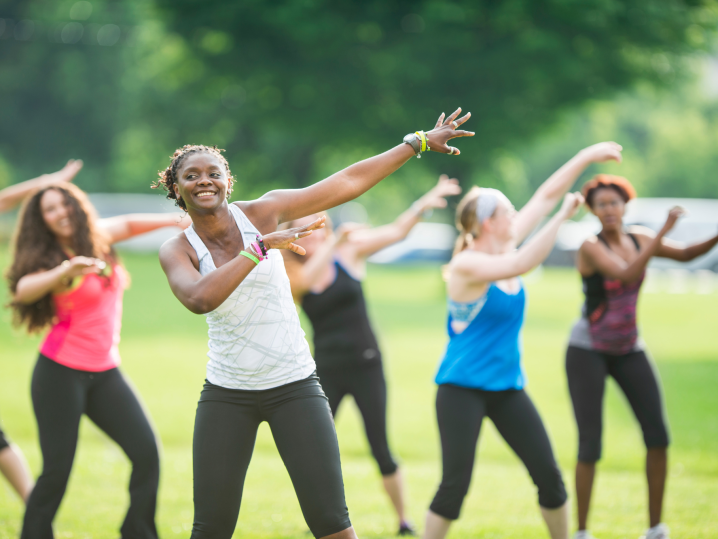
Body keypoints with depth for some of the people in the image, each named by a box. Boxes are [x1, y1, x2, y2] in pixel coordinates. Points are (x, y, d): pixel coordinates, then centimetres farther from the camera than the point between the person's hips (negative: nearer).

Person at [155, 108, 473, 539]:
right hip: (227, 394, 0)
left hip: (295, 386, 0)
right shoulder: (178, 251, -6)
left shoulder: (263, 213, -3)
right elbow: (199, 299, -29)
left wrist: (419, 142, -1)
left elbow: (349, 182, -1)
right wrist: (260, 247, -31)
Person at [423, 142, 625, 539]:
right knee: (455, 484, -11)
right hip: (462, 388, -7)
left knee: (548, 474, 3)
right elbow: (521, 264, -33)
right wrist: (562, 217, -29)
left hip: (507, 387, 7)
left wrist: (586, 157, 4)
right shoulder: (466, 265, -18)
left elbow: (545, 197, 6)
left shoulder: (503, 247, 3)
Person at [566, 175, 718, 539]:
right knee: (590, 447, -11)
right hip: (587, 351, -5)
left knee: (658, 436, -7)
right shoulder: (590, 247, -19)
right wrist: (663, 232, -38)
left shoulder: (638, 238, 0)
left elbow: (685, 255, 9)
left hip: (628, 349, 6)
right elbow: (627, 275, -34)